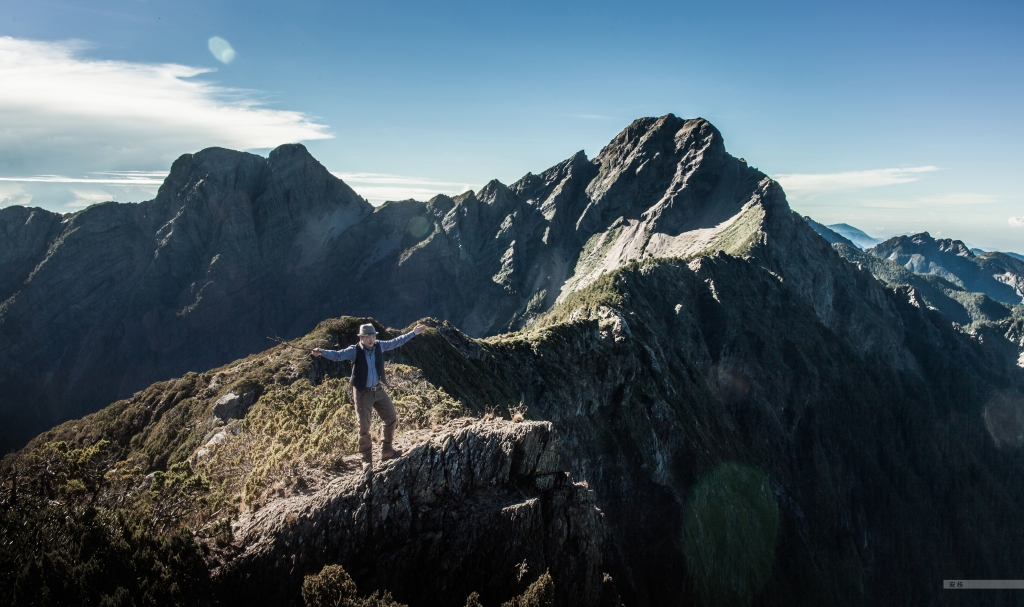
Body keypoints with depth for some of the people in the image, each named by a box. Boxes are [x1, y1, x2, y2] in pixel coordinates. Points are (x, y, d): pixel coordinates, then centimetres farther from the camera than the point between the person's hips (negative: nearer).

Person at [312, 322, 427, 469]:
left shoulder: (379, 346, -3)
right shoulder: (354, 351, -16)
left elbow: (396, 342, 9)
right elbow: (337, 355, -28)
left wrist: (413, 333, 14)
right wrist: (322, 352, -46)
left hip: (379, 390, 5)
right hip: (362, 393, -5)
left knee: (392, 418, 12)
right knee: (364, 427, 3)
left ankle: (387, 450, 31)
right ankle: (367, 459, 19)